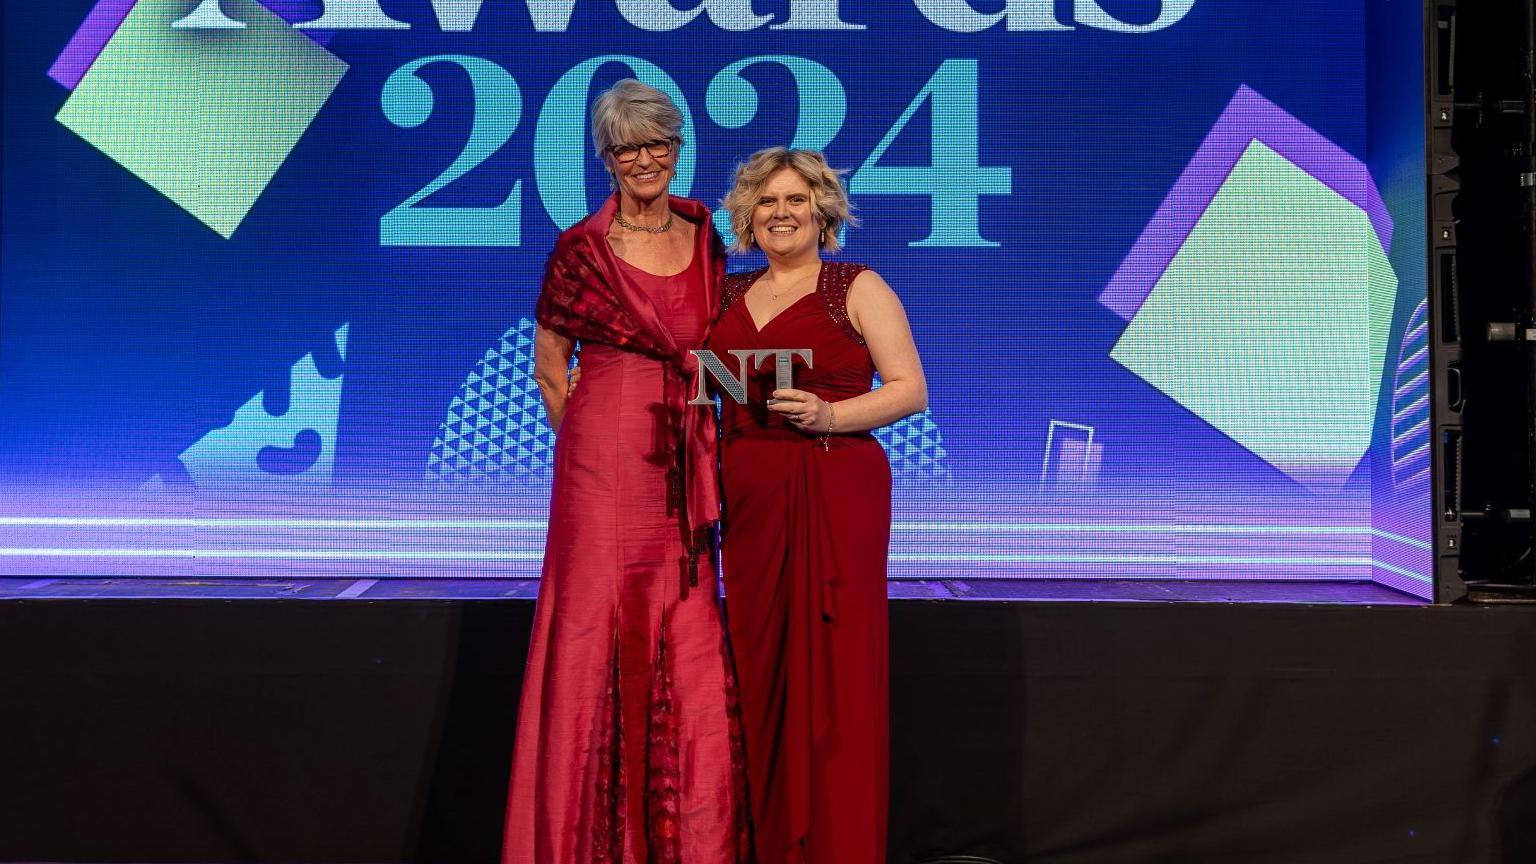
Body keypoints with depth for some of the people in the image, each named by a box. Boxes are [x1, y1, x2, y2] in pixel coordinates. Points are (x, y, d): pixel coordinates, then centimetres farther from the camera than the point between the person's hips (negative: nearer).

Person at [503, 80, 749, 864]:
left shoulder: (704, 236, 10)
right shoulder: (581, 249, -3)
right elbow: (547, 367, 4)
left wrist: (698, 438, 11)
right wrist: (593, 441, 1)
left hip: (687, 467, 4)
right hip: (605, 463, -4)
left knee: (690, 644, 6)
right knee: (600, 628, 0)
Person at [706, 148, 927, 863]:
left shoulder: (859, 288, 3)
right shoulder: (728, 295, 16)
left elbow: (910, 389, -4)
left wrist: (829, 414, -17)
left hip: (838, 491, -4)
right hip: (748, 494, 4)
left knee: (834, 663, -5)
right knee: (756, 663, 6)